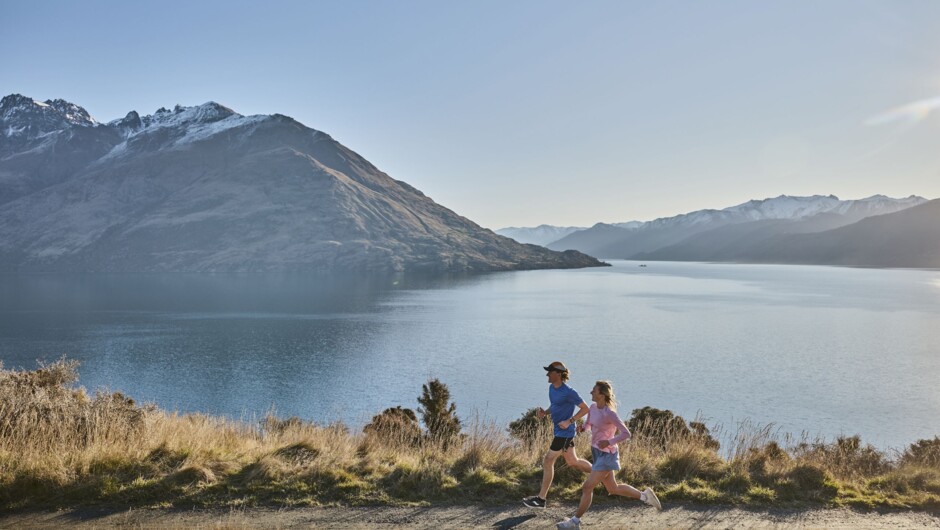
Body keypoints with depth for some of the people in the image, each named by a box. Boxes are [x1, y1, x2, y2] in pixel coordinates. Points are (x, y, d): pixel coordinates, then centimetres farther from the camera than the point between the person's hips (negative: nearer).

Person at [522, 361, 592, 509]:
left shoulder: (568, 392, -20)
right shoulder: (552, 388, 6)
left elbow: (585, 409, -14)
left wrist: (569, 421, -21)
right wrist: (545, 412, -1)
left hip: (564, 432, -9)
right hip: (559, 431, 9)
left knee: (548, 461, -6)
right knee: (572, 462, 20)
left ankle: (541, 499, 2)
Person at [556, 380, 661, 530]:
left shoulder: (609, 413, -22)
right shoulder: (593, 408, 2)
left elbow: (626, 433, -22)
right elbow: (588, 424, 18)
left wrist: (609, 442, -30)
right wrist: (582, 427, -5)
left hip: (607, 455, -9)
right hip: (597, 453, 9)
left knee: (587, 487, -6)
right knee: (613, 489, 19)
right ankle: (644, 495, 33)